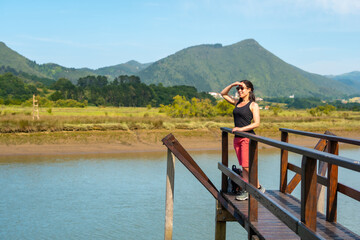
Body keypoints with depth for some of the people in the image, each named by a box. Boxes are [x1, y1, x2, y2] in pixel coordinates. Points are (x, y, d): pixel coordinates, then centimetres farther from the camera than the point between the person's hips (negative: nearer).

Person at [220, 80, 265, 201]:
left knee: (247, 166, -9)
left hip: (248, 137, -7)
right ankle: (246, 191, 9)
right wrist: (232, 85, 7)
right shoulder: (237, 103, 15)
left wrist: (241, 129, -18)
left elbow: (256, 123, -13)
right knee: (243, 167, 7)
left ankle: (259, 188, 5)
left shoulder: (253, 105, -4)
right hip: (237, 138, 7)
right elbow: (223, 94, 23)